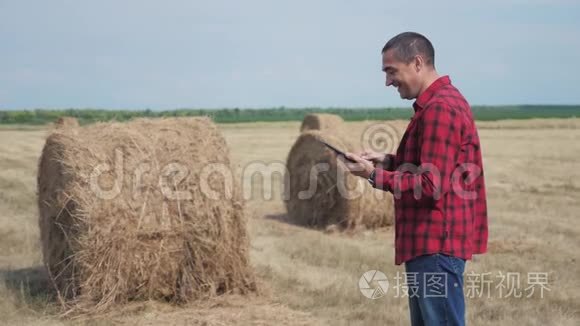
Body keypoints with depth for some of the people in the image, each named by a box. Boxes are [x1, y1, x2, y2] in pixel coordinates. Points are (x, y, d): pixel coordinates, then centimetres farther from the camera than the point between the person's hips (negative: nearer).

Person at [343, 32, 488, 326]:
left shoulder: (439, 108, -18)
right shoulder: (440, 102, 15)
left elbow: (431, 185, -22)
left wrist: (376, 175, -14)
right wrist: (390, 161, 8)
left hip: (436, 245, -11)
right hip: (430, 242, 11)